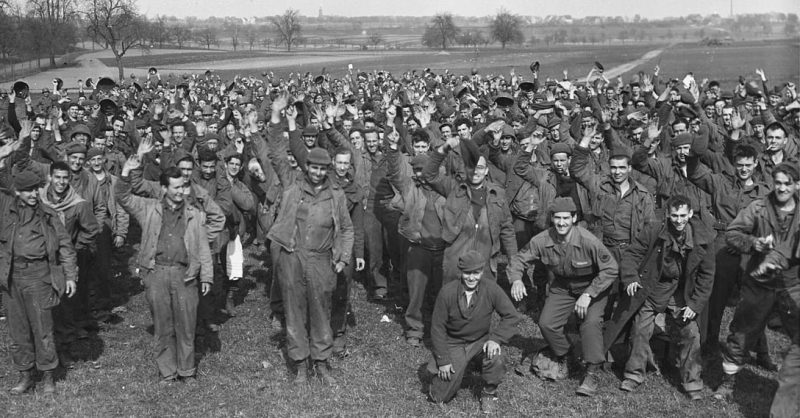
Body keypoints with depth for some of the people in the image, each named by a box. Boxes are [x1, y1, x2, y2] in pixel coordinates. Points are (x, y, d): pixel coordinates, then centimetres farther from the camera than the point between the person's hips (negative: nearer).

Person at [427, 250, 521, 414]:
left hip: (481, 340, 1)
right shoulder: (447, 292, -18)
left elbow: (511, 316, -9)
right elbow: (437, 327, -11)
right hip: (453, 343, -1)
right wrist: (443, 361, -11)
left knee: (495, 358, -33)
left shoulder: (492, 290, -16)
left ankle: (489, 394, -2)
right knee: (440, 396, -7)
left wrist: (496, 338, -24)